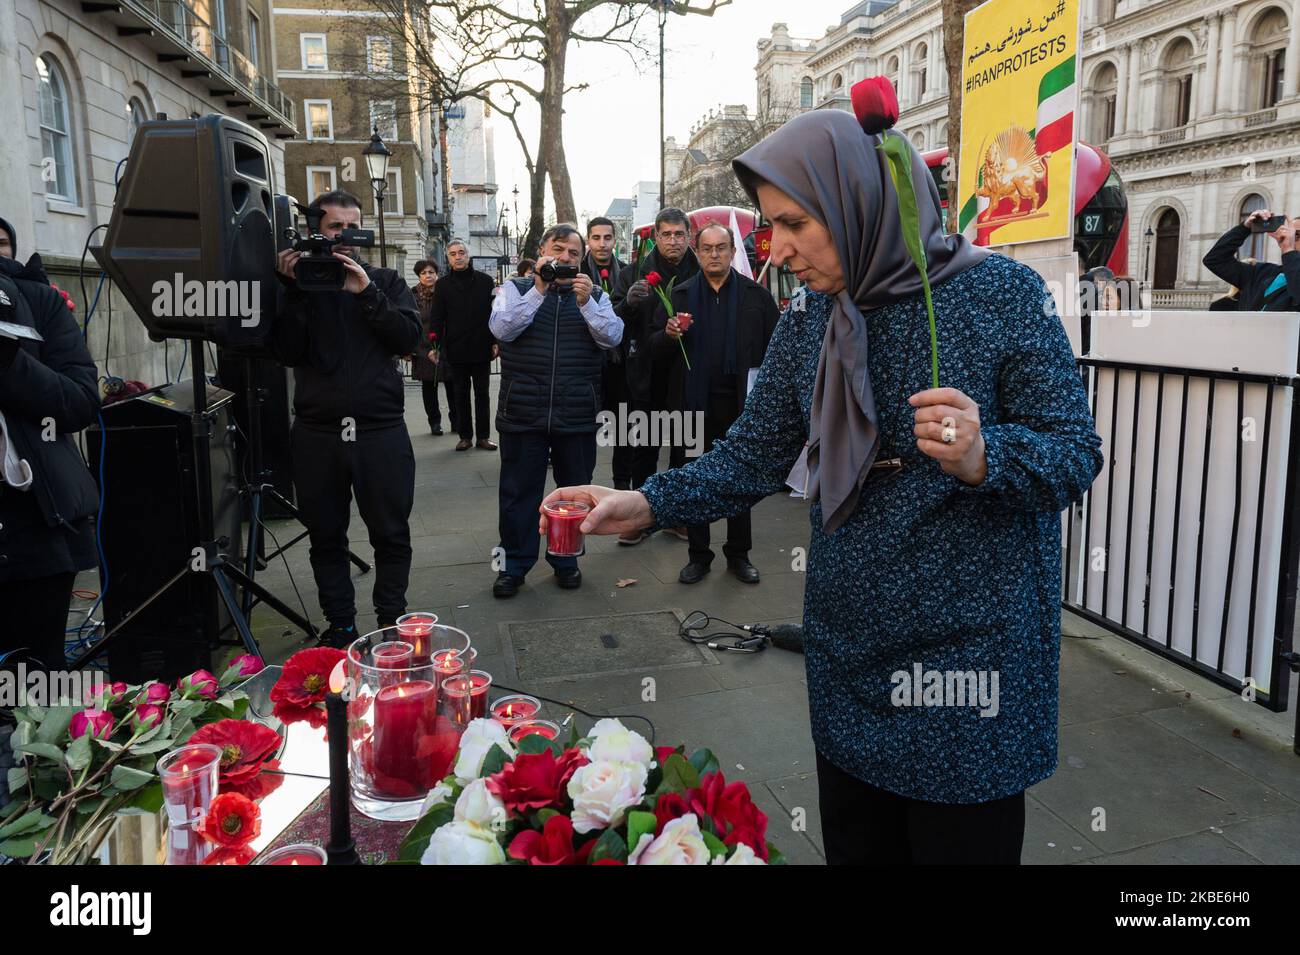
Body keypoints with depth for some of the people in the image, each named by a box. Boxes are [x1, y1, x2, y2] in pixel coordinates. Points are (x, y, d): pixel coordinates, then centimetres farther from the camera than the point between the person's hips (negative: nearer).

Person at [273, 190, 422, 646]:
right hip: (317, 433, 1)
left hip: (381, 429, -1)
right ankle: (340, 625, 23)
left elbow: (409, 338, -6)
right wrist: (296, 290, -11)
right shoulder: (297, 284, 8)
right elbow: (288, 352, -4)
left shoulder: (385, 281, 9)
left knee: (391, 534, 5)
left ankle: (391, 622, 20)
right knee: (326, 536, 9)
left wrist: (366, 293, -13)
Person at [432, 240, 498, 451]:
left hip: (481, 348, 0)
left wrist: (495, 342, -2)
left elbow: (495, 313, 3)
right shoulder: (443, 285, 4)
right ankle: (465, 436, 14)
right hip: (456, 350, 1)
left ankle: (483, 436, 13)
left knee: (482, 394, 6)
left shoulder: (485, 281, 3)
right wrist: (436, 345, -10)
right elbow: (437, 319, 1)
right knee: (461, 394, 8)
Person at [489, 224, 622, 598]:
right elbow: (502, 329, -12)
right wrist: (539, 289, -17)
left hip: (577, 414, 2)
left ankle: (566, 559, 28)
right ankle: (515, 565, 20)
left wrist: (585, 301, -18)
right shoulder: (516, 289, 6)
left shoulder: (595, 295, 9)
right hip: (523, 412, -1)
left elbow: (612, 337, -5)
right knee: (519, 491, 6)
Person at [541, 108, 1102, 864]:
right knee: (855, 845, 19)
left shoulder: (1001, 293, -11)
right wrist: (647, 504, -11)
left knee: (964, 842, 12)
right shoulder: (807, 324, 3)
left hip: (969, 656, -4)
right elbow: (752, 459, 3)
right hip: (847, 653, 5)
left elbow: (1076, 450, -11)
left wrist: (981, 458, -31)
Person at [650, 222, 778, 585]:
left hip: (741, 403, -1)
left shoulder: (756, 295, 3)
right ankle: (698, 555, 19)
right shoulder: (679, 295, 6)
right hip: (695, 403, 1)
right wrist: (669, 335, -15)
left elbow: (775, 345, 0)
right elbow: (655, 348, 6)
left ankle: (739, 554, 22)